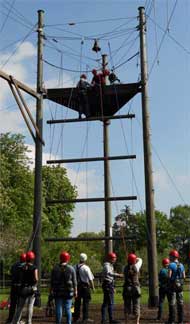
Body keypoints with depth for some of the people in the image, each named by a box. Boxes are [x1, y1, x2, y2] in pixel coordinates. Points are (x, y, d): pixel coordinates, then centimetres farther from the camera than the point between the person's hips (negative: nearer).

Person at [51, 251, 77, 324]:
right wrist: (75, 291, 5)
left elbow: (52, 281, 3)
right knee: (68, 308, 7)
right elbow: (74, 281, -1)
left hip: (58, 291, 0)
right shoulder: (71, 269, -3)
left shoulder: (55, 268, -1)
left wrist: (51, 290, 11)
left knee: (58, 308, 6)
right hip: (68, 291, 0)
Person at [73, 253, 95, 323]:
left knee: (77, 302, 13)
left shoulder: (75, 267, 2)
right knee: (86, 302, 3)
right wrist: (93, 287, -2)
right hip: (85, 286, -5)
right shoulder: (86, 268, -14)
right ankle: (85, 318, 5)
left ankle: (76, 317, 21)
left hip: (77, 286, 5)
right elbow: (90, 279, -13)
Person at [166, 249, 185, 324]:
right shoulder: (181, 265, 7)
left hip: (173, 285, -5)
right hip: (180, 285, 6)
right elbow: (184, 276, 8)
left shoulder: (171, 265, -12)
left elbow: (169, 276, -17)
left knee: (172, 303, -1)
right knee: (180, 302, 11)